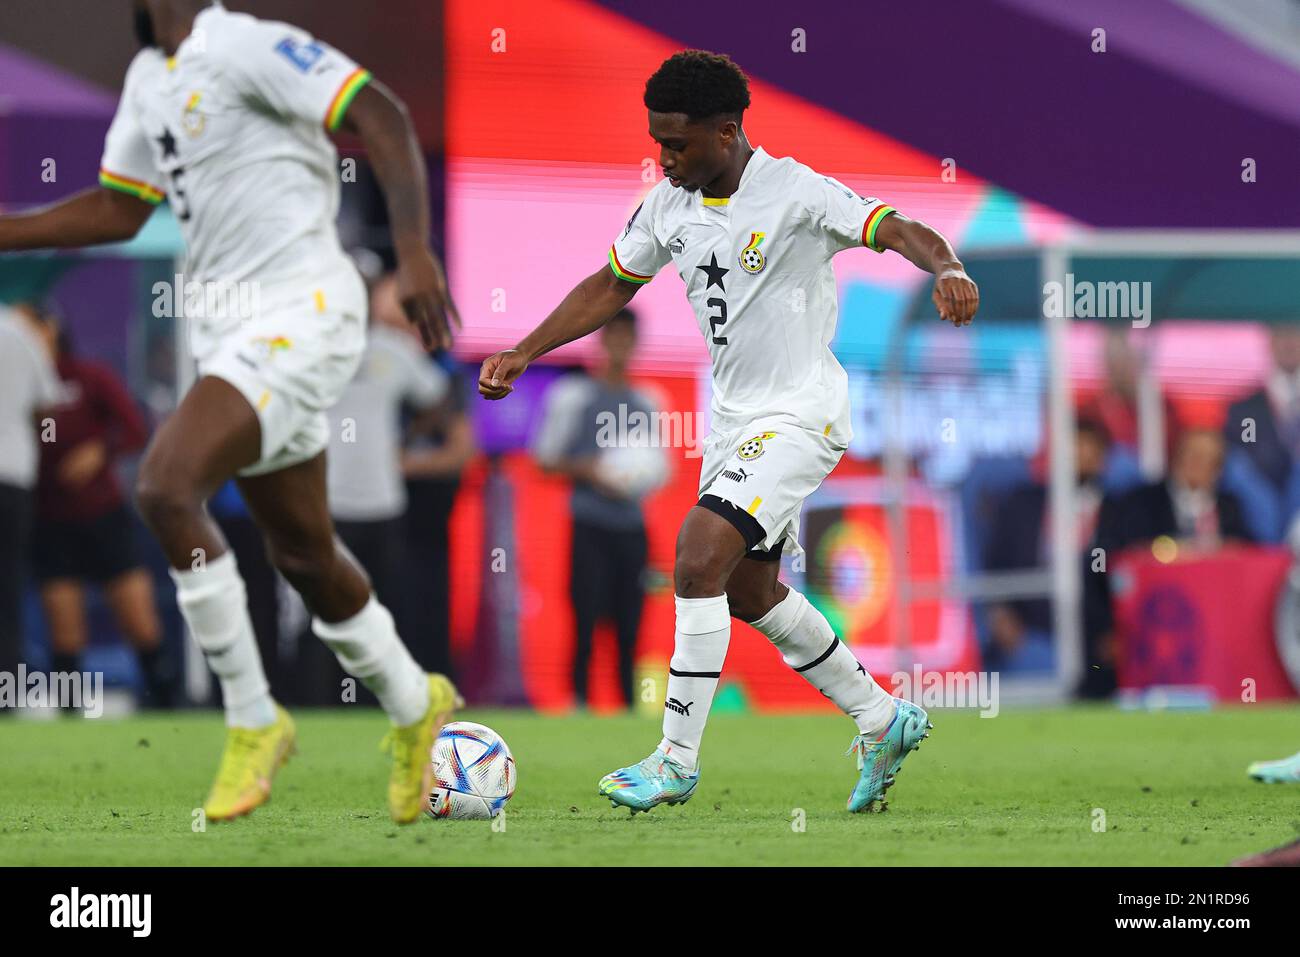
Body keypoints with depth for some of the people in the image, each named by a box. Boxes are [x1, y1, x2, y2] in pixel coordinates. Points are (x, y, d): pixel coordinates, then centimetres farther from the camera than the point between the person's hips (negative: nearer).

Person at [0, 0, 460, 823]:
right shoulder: (150, 77, 15)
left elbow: (383, 118, -19)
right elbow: (118, 211, 24)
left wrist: (413, 254, -27)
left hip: (298, 316, -9)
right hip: (233, 326, 9)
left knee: (165, 489, -21)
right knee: (304, 554, 14)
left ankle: (254, 722, -9)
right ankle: (415, 709, 35)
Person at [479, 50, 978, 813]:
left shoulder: (796, 193, -20)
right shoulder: (668, 205, 2)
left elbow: (900, 229, -28)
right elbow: (612, 285, 16)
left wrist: (947, 269, -50)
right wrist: (524, 353, 10)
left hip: (802, 414, -9)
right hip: (734, 417, 9)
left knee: (700, 557, -20)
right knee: (748, 589, 16)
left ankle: (677, 761, -13)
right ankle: (883, 721, 31)